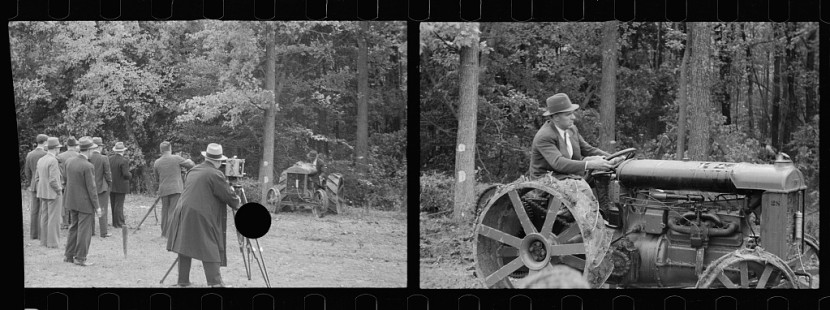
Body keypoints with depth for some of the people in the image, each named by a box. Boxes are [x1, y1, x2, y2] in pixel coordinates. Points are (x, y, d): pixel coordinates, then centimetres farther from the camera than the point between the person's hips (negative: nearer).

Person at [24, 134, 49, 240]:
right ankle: (42, 234, -2)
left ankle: (33, 234, 12)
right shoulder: (45, 155, -14)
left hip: (34, 186, 6)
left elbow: (27, 171, 10)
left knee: (34, 210, 9)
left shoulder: (30, 154, 6)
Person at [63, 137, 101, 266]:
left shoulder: (69, 162, 1)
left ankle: (69, 255, 22)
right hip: (85, 203, -7)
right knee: (84, 230, 1)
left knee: (74, 228, 17)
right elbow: (91, 188, -18)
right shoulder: (88, 166, -20)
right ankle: (80, 258, 4)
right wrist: (97, 206, -11)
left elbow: (68, 181, 10)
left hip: (72, 202, 7)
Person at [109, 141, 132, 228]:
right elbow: (126, 174, -21)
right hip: (120, 187, -6)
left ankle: (115, 222, 20)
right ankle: (118, 223, 2)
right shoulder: (124, 161, -17)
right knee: (119, 205, -1)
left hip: (111, 186, 6)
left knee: (114, 205, 13)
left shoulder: (109, 159, 1)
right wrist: (130, 175, 2)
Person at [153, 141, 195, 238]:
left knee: (165, 211, 13)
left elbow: (157, 177, 17)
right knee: (173, 211, -4)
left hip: (163, 190, 4)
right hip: (176, 189, -4)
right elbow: (191, 165, 1)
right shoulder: (176, 158, -5)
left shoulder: (157, 163, 6)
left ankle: (164, 232, 18)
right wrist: (189, 161, 22)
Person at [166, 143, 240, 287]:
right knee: (210, 250, -6)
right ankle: (215, 282, -12)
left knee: (185, 247, 12)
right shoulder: (216, 175, -7)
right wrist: (237, 204, 16)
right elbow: (229, 196, -4)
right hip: (201, 217, -7)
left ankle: (183, 281, 15)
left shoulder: (192, 171, 16)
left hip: (182, 214, 7)